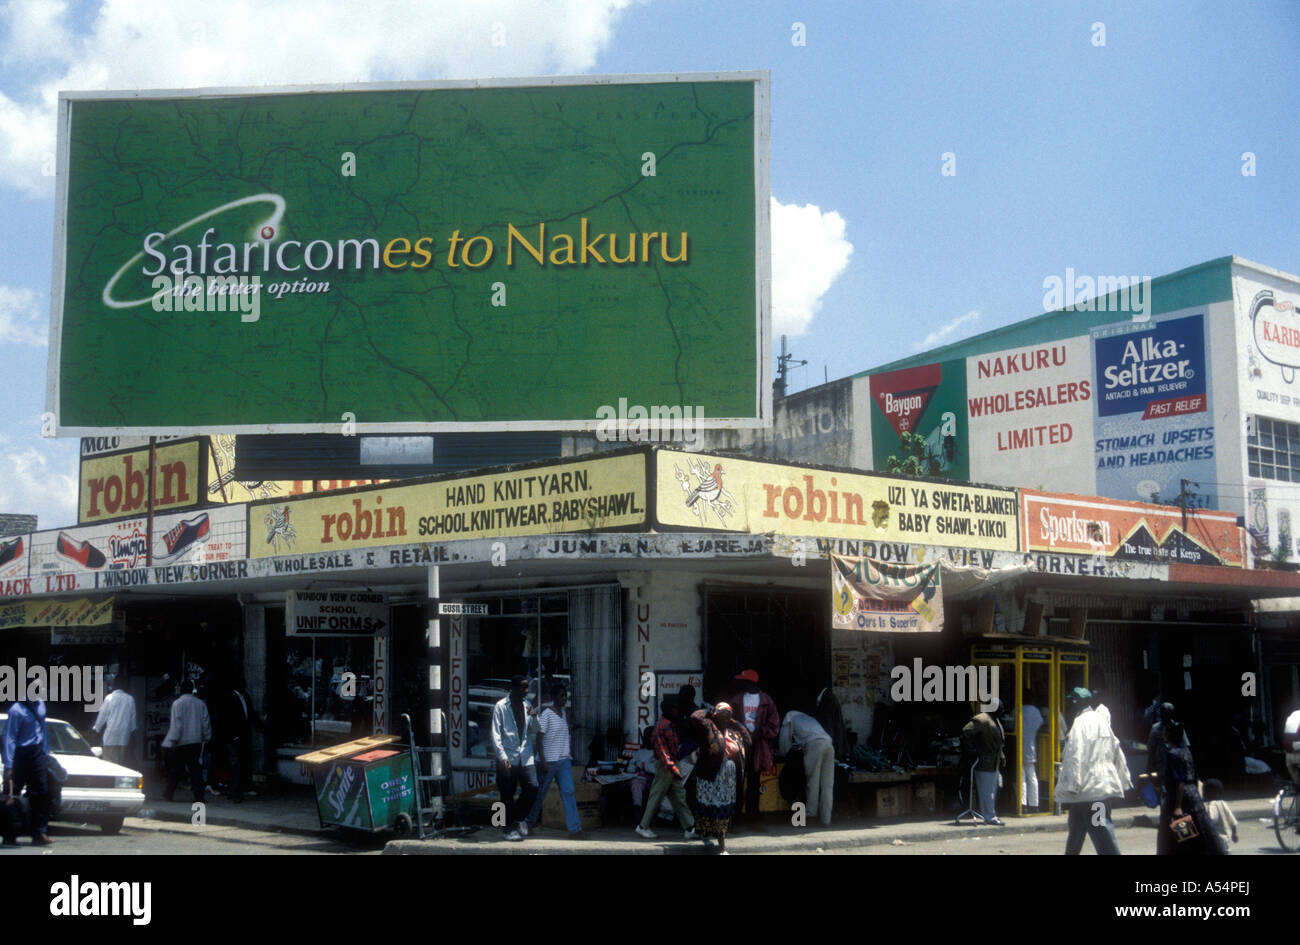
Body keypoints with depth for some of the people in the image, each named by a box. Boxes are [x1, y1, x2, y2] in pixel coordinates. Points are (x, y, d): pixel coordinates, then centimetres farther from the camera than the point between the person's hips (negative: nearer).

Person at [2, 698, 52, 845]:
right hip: (21, 755, -5)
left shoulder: (41, 704, 8)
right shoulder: (17, 710, -13)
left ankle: (40, 834, 0)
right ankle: (9, 835, 15)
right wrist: (9, 766, -16)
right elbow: (9, 738, -13)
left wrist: (46, 753, 15)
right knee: (12, 795, 4)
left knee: (41, 794, -1)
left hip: (38, 755, 6)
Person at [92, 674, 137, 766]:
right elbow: (133, 718, 8)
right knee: (121, 764, 8)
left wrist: (96, 728, 15)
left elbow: (102, 716, 0)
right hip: (124, 737, 3)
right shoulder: (130, 699, 3)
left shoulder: (109, 698, -6)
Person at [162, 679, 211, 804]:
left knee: (176, 769, 9)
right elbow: (206, 722, 8)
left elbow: (176, 724, -11)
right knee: (195, 768, 2)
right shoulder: (200, 703, 6)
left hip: (181, 742, -3)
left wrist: (173, 740, -10)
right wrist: (206, 737, 18)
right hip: (196, 741, 3)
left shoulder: (177, 703, -6)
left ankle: (169, 793, 21)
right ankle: (198, 795, -7)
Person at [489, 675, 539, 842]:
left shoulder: (527, 705, 12)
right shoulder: (501, 707, -3)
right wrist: (502, 756, -16)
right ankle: (510, 828, 14)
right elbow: (495, 734, -6)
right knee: (507, 795, 1)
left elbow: (534, 731, 16)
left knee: (532, 788, -7)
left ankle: (520, 817, 16)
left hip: (525, 756, 4)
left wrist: (534, 717, -4)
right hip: (507, 758, -4)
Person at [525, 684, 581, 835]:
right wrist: (542, 760, -19)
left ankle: (573, 826, -8)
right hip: (548, 760, -6)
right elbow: (539, 738, -14)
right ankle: (530, 821, 24)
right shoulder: (547, 714, -11)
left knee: (568, 791, -4)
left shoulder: (564, 713, 12)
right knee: (541, 792, 6)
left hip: (564, 760, 6)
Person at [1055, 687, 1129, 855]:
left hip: (1089, 789, -9)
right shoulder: (1101, 720, 14)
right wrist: (1124, 779, 25)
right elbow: (1117, 752, 19)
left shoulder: (1080, 723, -12)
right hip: (1105, 784, 9)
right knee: (1076, 828, 20)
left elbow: (1075, 758, -19)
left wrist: (1069, 789, -20)